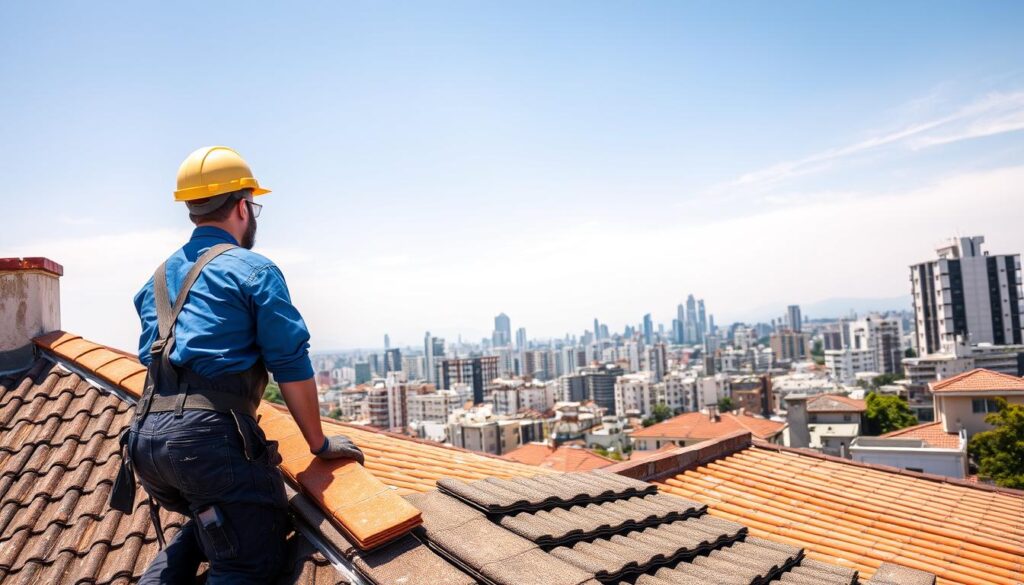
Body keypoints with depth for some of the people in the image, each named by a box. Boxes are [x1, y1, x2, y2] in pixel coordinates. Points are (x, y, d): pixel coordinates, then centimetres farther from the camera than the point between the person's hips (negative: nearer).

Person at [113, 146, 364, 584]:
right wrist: (320, 444, 4)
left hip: (144, 438, 8)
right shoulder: (254, 270, -1)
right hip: (210, 434, -7)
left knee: (211, 523, 29)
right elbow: (291, 366, -5)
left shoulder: (159, 279, 21)